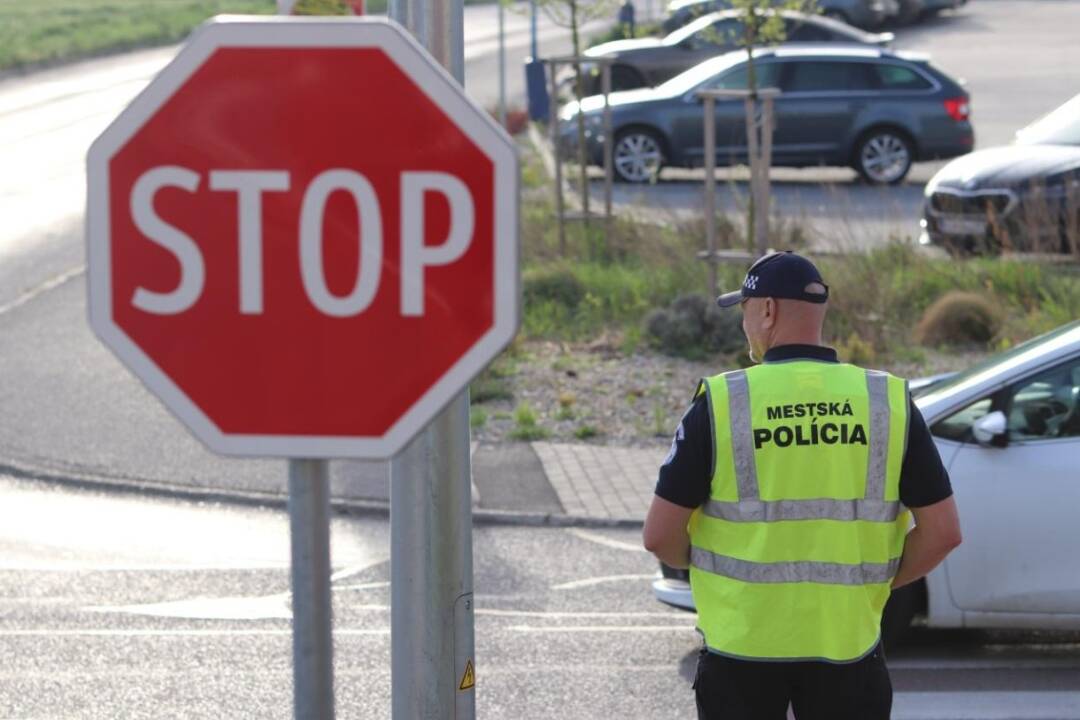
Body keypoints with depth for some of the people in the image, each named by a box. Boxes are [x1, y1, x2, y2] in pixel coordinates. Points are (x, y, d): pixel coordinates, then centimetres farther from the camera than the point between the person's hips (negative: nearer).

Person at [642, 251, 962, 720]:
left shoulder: (721, 402, -8)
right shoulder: (888, 402, -2)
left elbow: (660, 535, -6)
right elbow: (942, 532, -1)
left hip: (740, 645, -1)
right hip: (846, 641, 1)